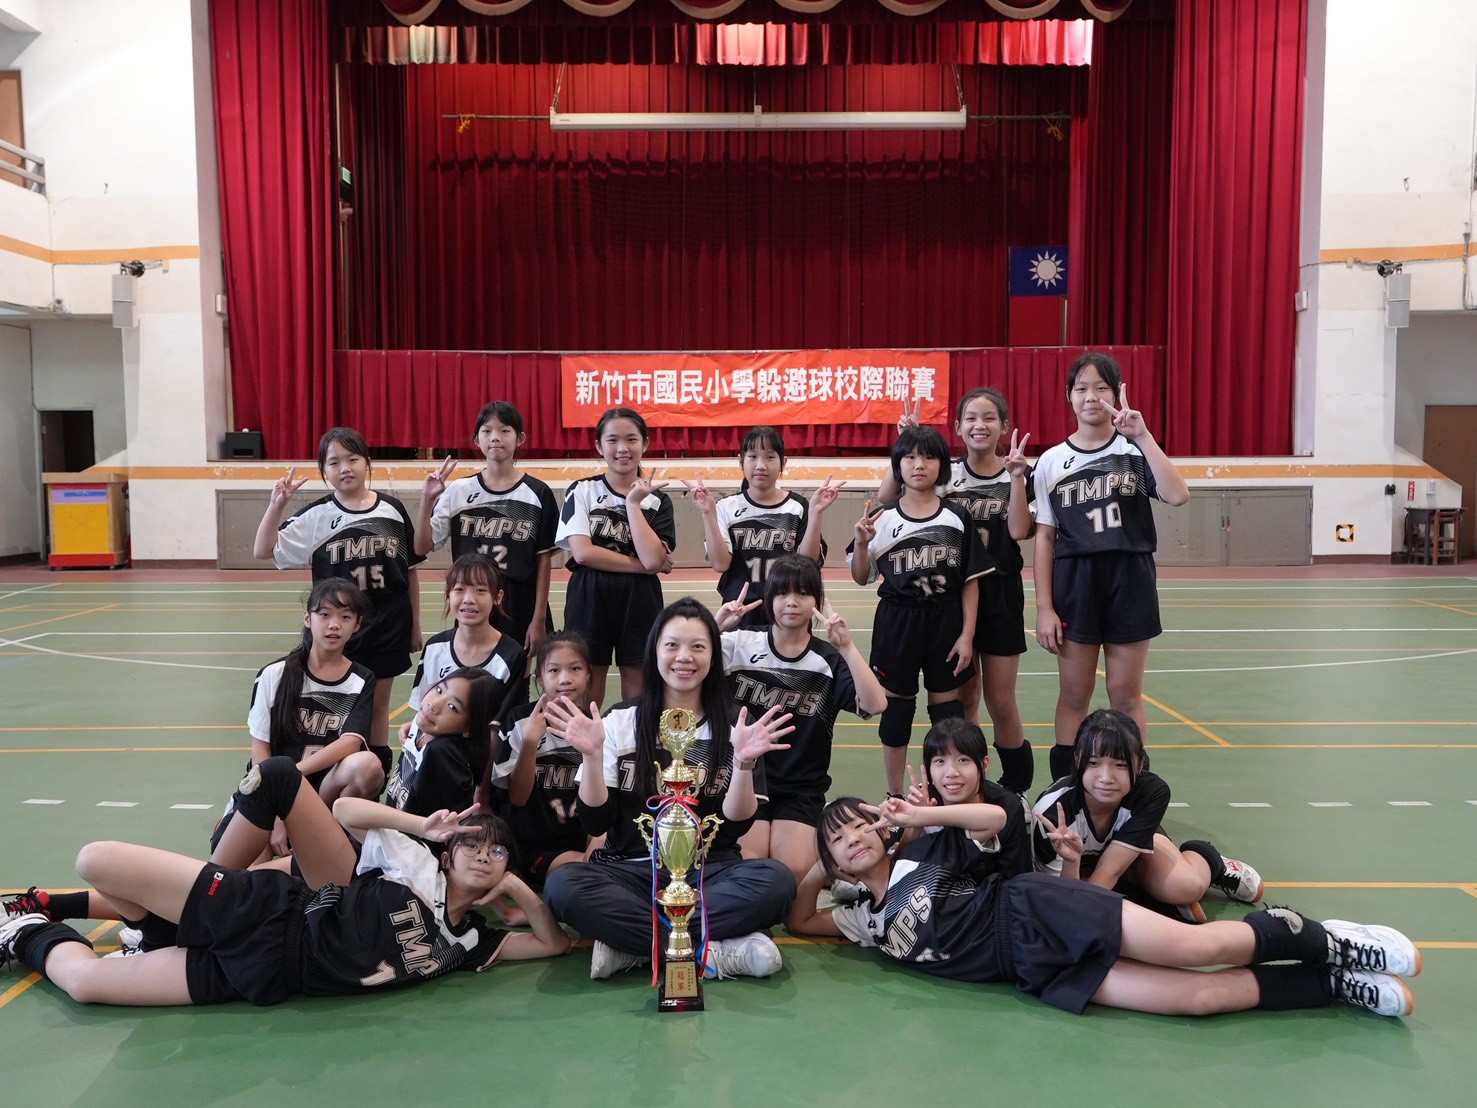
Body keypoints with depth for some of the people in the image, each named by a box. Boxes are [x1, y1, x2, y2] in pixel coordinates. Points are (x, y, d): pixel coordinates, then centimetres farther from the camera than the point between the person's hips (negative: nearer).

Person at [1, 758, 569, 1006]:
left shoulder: (469, 944, 1)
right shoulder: (422, 868, 1)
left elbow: (556, 942, 2)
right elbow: (344, 808, 3)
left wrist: (521, 889, -9)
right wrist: (425, 827, -6)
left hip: (263, 975, 0)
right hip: (271, 910, 1)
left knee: (82, 980, -8)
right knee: (94, 860, -10)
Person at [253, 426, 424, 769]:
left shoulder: (392, 509, -1)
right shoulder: (317, 516, -4)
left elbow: (410, 571, 5)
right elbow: (263, 550, -8)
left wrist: (416, 623, 7)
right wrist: (276, 505, -19)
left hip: (389, 625, 1)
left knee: (378, 705, 13)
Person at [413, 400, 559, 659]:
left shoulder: (537, 494, -3)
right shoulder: (458, 491, 1)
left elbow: (544, 560, -1)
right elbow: (422, 548, 0)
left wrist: (539, 619, -5)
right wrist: (427, 499, -13)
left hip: (521, 610, -1)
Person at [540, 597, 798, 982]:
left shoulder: (733, 729, 5)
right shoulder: (619, 722, 5)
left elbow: (736, 826, -3)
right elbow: (595, 823, -1)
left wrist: (744, 763, -19)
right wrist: (592, 755, -16)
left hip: (709, 872, 0)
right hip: (630, 871, 0)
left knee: (775, 880, -31)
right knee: (563, 886, -31)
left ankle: (631, 942, -22)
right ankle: (717, 952, -26)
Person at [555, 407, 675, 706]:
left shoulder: (657, 500, 4)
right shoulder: (582, 491, 2)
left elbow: (652, 559, -11)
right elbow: (582, 552, -10)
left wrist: (633, 503, -9)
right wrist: (641, 565, -10)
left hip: (639, 602, 1)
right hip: (589, 599, -1)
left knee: (638, 690, 6)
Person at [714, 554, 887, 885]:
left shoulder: (830, 660, 1)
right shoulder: (740, 644, -1)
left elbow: (875, 706, -15)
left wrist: (847, 647, -23)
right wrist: (714, 626, -27)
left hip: (802, 790, 1)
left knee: (795, 870, -20)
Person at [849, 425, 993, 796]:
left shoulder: (957, 518, -1)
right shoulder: (882, 519, -1)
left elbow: (971, 581, 1)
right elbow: (862, 578, 3)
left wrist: (967, 634, -4)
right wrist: (861, 543, -14)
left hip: (946, 622, 0)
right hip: (896, 622, 0)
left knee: (946, 707, 9)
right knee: (897, 707, 9)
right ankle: (895, 796, 21)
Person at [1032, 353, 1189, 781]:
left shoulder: (1135, 451, 1)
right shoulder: (1052, 461, 3)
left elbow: (1177, 495, -18)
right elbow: (1044, 538, 2)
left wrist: (1143, 437, -21)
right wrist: (1044, 607, -3)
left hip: (1129, 580, -1)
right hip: (1074, 581, 1)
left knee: (1126, 696, 6)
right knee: (1074, 695, 8)